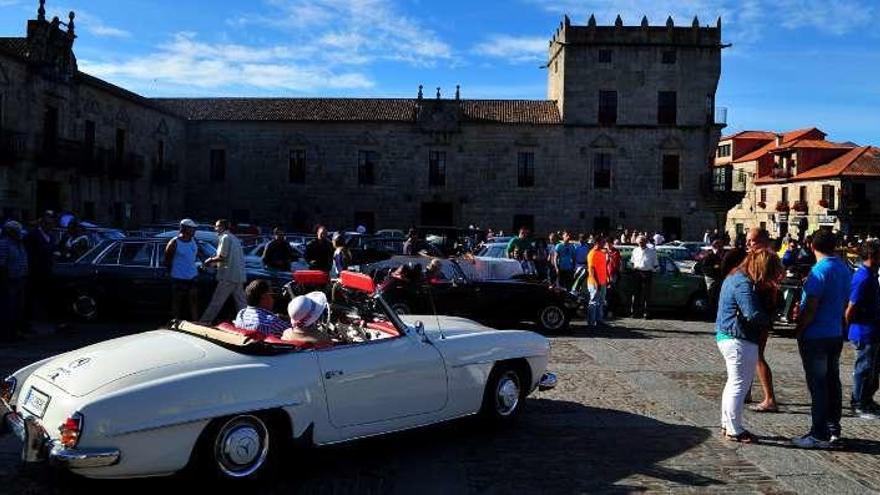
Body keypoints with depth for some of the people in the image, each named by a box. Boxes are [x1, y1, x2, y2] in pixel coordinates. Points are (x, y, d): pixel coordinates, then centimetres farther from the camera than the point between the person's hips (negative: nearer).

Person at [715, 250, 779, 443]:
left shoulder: (735, 278, 13)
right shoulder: (744, 284, -20)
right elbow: (754, 315, -26)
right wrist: (769, 317, -7)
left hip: (726, 336, 11)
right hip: (740, 340, -11)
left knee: (734, 383, 20)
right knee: (739, 385, -1)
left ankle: (727, 425, 30)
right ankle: (734, 431, 8)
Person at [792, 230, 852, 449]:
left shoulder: (820, 270, -19)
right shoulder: (844, 269, 7)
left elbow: (811, 307, -21)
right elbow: (844, 302, 16)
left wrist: (798, 330, -11)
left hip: (815, 336, -8)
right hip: (836, 334, 8)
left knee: (817, 385, -3)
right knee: (832, 382, 15)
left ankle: (820, 435, 3)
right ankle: (833, 429, 24)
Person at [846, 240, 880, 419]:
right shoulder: (864, 278, -22)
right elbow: (852, 308, -23)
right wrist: (851, 325, -8)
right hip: (865, 333, -10)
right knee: (865, 369, 2)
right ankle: (859, 405, 14)